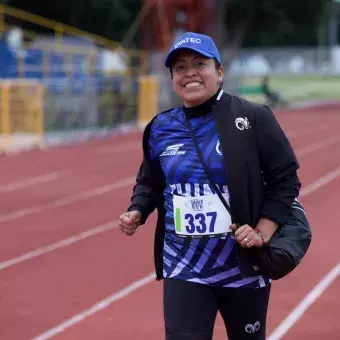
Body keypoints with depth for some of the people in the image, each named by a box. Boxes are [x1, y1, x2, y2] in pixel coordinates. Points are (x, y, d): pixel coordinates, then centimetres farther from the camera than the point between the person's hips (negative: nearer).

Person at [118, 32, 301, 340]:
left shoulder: (253, 118, -7)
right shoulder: (161, 128, 4)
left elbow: (285, 179, -4)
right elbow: (150, 182, 18)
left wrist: (263, 232, -14)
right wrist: (137, 213, -2)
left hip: (243, 267, -1)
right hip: (183, 269, 2)